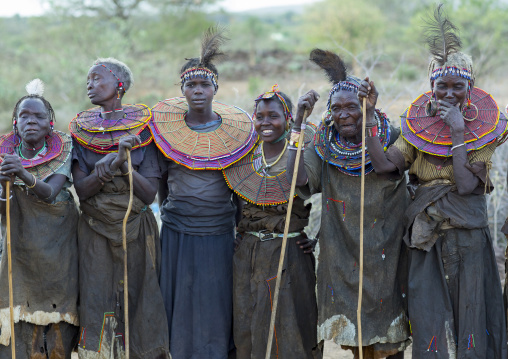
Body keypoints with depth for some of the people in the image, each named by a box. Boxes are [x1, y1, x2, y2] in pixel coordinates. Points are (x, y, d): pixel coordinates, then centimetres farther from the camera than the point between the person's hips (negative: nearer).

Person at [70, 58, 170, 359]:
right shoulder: (82, 129, 5)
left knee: (138, 303, 0)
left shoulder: (142, 128, -1)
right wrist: (107, 165, -22)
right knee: (98, 305, -2)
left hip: (137, 230, -1)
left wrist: (124, 162, -20)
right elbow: (81, 189, -5)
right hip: (96, 232, 1)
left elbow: (149, 193, -6)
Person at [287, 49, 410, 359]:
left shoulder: (390, 139, -3)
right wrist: (300, 121, -16)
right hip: (343, 251, 2)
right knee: (355, 334, 9)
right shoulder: (325, 146, 0)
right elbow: (299, 178, -14)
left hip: (385, 249, -2)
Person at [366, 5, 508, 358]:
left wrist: (458, 131, -15)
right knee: (430, 325, 2)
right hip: (428, 238, 2)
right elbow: (385, 164, -9)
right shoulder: (417, 127, 6)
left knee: (469, 316, 2)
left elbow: (466, 184, -14)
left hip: (468, 239, -2)